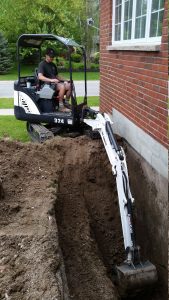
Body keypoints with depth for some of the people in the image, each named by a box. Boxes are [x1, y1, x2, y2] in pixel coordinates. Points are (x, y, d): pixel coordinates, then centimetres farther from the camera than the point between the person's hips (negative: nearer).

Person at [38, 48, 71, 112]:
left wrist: (64, 80, 9)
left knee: (69, 85, -16)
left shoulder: (53, 65, 22)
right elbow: (40, 77, -20)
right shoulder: (42, 64, -4)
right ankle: (61, 107, -29)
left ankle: (66, 103, -8)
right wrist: (51, 80, -33)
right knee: (62, 86, -33)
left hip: (55, 83, 8)